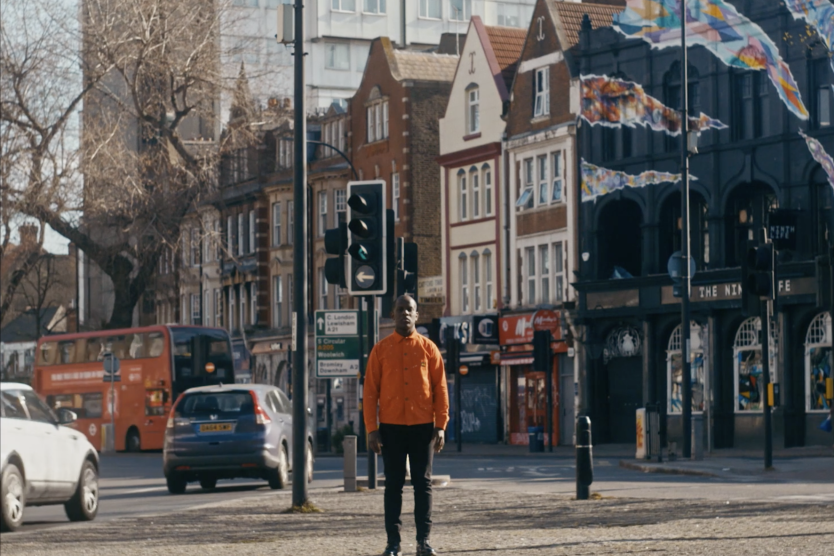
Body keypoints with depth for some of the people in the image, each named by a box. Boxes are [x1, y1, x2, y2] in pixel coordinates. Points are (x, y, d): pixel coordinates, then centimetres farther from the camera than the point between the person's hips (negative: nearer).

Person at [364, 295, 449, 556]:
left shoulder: (428, 348, 5)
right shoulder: (380, 350, 4)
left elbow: (440, 388, 4)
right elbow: (370, 391, 3)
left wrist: (441, 426, -3)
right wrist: (371, 429, -4)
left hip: (423, 426, 0)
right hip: (391, 426, 0)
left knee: (423, 483, 2)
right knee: (393, 484, 2)